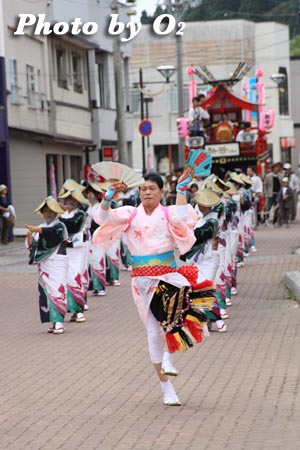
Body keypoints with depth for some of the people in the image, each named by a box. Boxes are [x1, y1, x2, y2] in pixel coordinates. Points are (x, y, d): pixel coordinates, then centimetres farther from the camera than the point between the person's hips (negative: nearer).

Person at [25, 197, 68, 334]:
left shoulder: (59, 226, -4)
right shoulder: (40, 228, 15)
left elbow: (51, 231, -26)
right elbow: (31, 246, 11)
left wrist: (36, 230, -42)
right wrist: (30, 236, -10)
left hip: (57, 263, -6)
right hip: (43, 264, 6)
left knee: (58, 290, -12)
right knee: (46, 292, 4)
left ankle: (59, 322, -14)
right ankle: (54, 322, 10)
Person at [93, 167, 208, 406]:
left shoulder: (168, 213, 2)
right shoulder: (131, 214, 6)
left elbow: (181, 218, -21)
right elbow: (104, 217, -7)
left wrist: (182, 189, -20)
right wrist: (109, 196, -22)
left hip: (168, 276, -2)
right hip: (142, 280, 2)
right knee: (154, 334, 4)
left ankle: (169, 356, -22)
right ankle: (166, 388, 14)